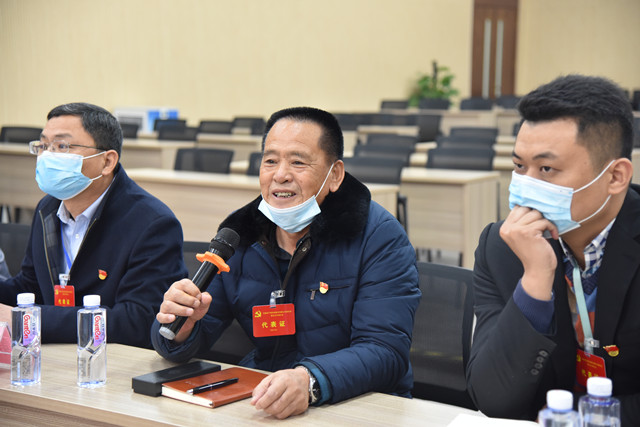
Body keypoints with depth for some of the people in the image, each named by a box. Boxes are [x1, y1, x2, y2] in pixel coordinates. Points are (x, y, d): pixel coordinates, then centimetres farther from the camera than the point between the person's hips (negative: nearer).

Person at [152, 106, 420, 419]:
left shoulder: (379, 237, -8)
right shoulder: (238, 235, 6)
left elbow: (386, 352, -18)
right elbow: (199, 337, 7)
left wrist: (309, 381, -35)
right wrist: (179, 327, -17)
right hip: (258, 399, 3)